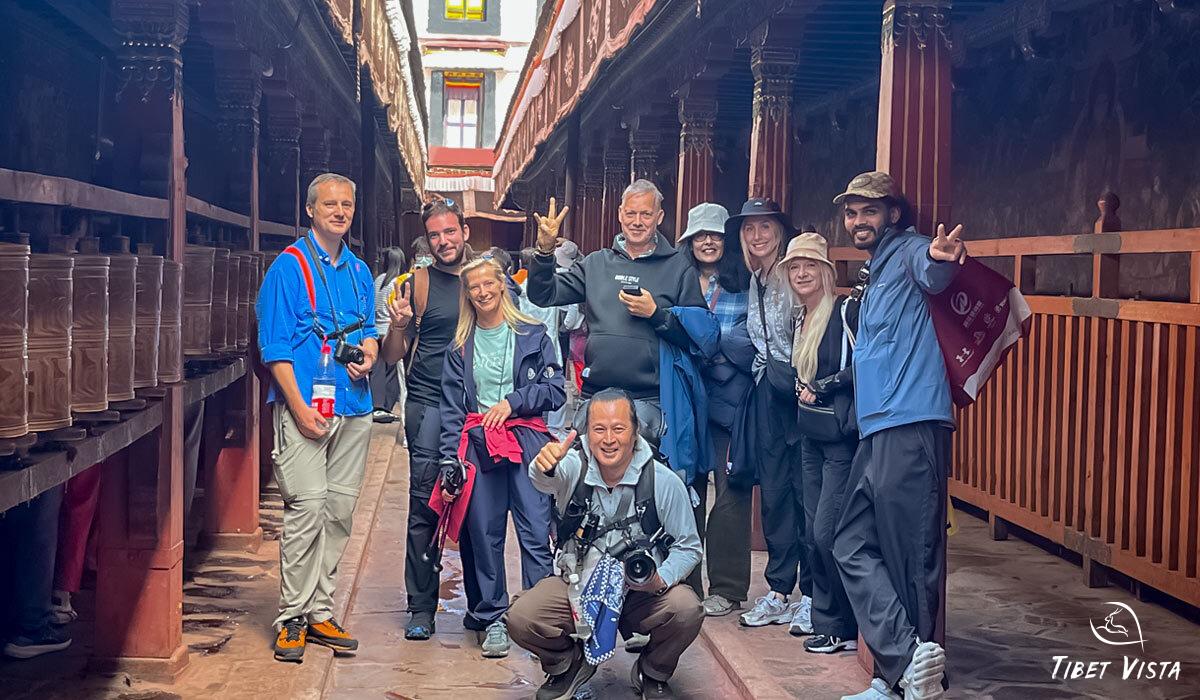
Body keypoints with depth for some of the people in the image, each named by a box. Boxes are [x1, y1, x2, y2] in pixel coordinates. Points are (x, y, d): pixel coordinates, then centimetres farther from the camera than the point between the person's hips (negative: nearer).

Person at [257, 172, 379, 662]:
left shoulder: (359, 271, 16)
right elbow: (275, 346, -8)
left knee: (340, 510, 7)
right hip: (306, 405, -6)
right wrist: (299, 406, -15)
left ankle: (320, 611, 15)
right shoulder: (290, 266, -3)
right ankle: (292, 618, -3)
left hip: (353, 406, 6)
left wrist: (368, 354, 1)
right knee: (306, 507, -11)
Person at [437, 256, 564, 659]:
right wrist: (450, 457, 0)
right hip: (479, 446, 2)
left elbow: (555, 389, 3)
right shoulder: (461, 346, 14)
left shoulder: (532, 335, 7)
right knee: (484, 534, 2)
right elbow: (451, 407, 10)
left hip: (527, 443, -2)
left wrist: (512, 401, -9)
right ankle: (491, 618, 12)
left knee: (536, 531, -8)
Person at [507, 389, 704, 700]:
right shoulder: (574, 467, -11)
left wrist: (661, 580, -23)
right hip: (577, 587, 1)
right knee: (520, 618, -23)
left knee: (687, 610, -29)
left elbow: (688, 547, -3)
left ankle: (652, 673, 6)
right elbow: (545, 480, -36)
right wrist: (545, 466, -62)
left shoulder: (664, 482, -11)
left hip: (642, 593, 0)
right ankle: (570, 665, 13)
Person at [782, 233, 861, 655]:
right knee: (814, 530, 8)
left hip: (843, 434, -8)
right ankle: (826, 620, 16)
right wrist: (800, 390, 9)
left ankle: (846, 627, 2)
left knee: (828, 532, -10)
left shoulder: (847, 311, -8)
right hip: (810, 434, 8)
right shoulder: (801, 319, 16)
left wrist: (822, 387, -12)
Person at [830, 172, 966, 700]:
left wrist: (940, 259, -52)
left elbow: (929, 272, -31)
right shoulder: (873, 276, 24)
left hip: (911, 428, -10)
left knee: (911, 557, -6)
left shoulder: (907, 253, -4)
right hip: (876, 432, 10)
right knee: (854, 545, 6)